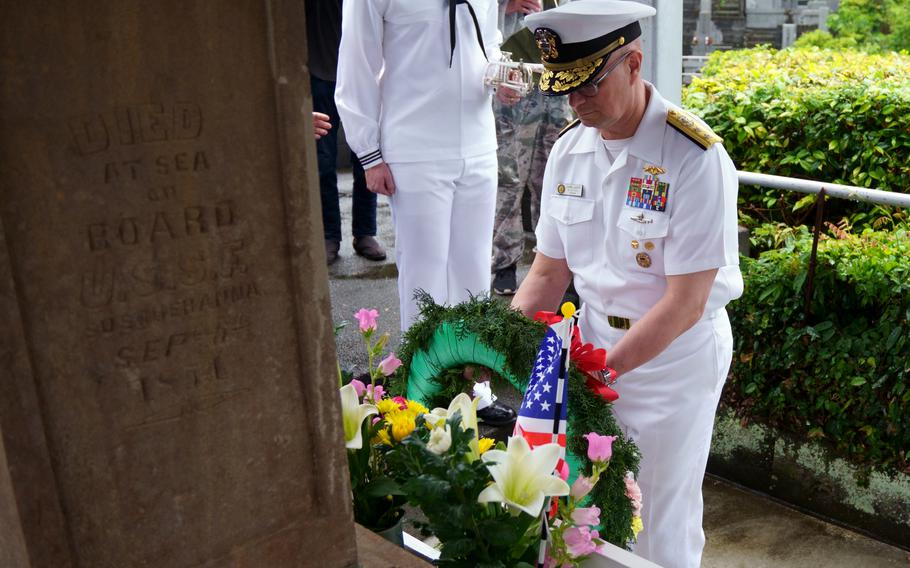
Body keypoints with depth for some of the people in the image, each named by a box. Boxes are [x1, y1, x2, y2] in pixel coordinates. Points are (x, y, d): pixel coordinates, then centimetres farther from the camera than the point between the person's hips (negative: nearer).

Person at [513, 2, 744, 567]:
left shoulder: (695, 158, -22)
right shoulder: (568, 149, -2)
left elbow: (685, 303, -23)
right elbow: (549, 272, 3)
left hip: (677, 352, -5)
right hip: (595, 335, 5)